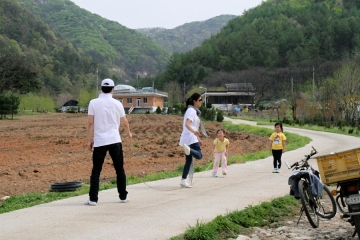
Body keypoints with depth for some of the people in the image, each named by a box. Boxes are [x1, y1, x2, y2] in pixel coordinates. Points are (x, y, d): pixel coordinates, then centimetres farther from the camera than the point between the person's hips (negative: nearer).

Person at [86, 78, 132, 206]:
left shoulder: (93, 103, -2)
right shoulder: (117, 103, 1)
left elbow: (90, 123, -5)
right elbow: (124, 123, 8)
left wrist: (89, 140, 2)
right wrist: (129, 133, 28)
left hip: (99, 141, -1)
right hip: (115, 141, 1)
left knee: (96, 170, 3)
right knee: (119, 169, 12)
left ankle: (93, 199, -1)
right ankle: (123, 196, 18)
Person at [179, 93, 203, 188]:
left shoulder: (194, 111, 21)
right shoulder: (191, 110, -9)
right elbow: (187, 124, -24)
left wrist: (198, 138, 29)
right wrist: (194, 131, -42)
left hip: (188, 138, 9)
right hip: (190, 138, -9)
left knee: (189, 160, 8)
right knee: (199, 155, -19)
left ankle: (183, 181, 6)